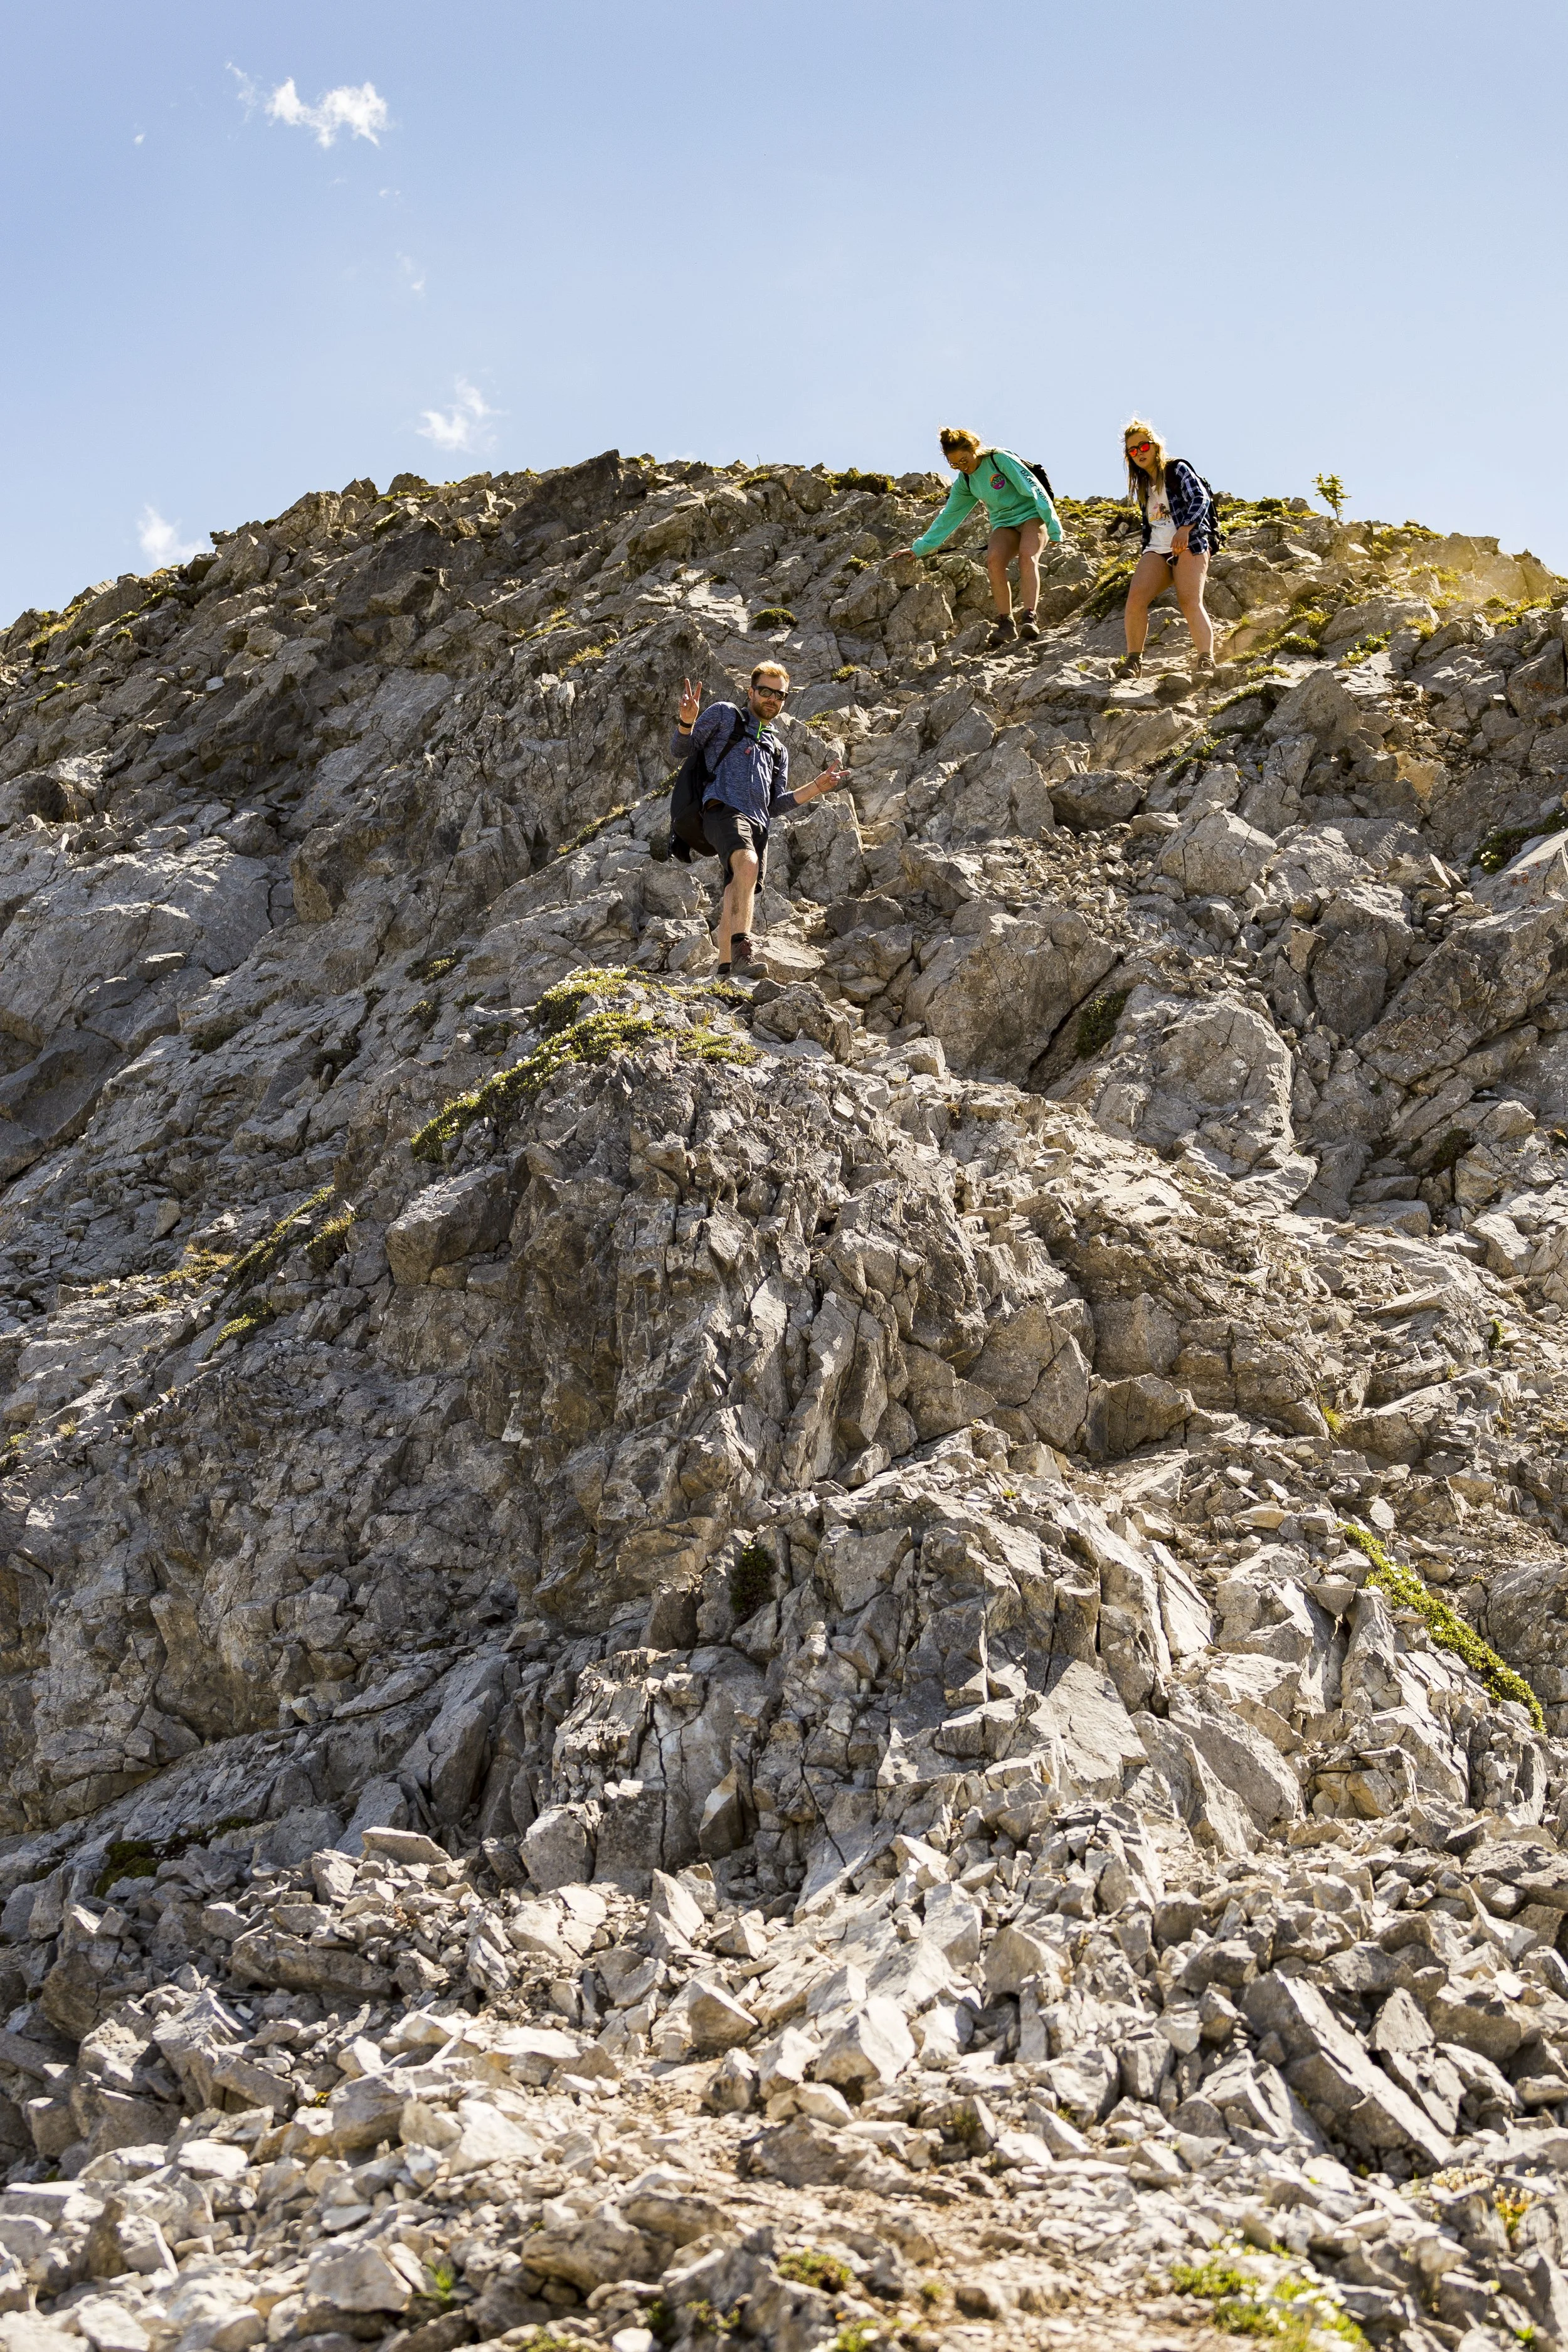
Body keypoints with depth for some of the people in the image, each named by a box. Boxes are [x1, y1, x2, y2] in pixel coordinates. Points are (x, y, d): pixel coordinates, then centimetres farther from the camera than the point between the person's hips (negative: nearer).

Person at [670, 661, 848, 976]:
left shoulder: (778, 751, 32)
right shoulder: (725, 715, 17)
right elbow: (679, 751, 12)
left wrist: (816, 788, 15)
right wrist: (688, 721, -9)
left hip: (757, 824, 7)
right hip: (723, 809, -7)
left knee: (734, 902, -1)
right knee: (747, 863, -34)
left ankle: (726, 973, -2)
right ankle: (742, 950, -47)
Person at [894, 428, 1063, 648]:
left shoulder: (1000, 459, -12)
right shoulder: (965, 482, 6)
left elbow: (1034, 489, -13)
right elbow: (948, 517, 15)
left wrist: (1053, 527, -17)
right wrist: (919, 547, 15)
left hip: (1032, 515, -5)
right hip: (1004, 524, 5)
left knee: (1027, 556, -34)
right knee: (994, 559, -27)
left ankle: (1029, 618, -44)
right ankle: (1006, 623, -28)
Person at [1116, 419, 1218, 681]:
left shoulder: (1178, 470, 2)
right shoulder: (1142, 485, 22)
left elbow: (1200, 499, -11)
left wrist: (1185, 529, -27)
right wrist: (1145, 557, 22)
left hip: (1190, 544, -6)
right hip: (1156, 550, 6)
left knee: (1190, 602, -23)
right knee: (1136, 597, -18)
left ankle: (1206, 660, -32)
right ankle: (1133, 659, -15)